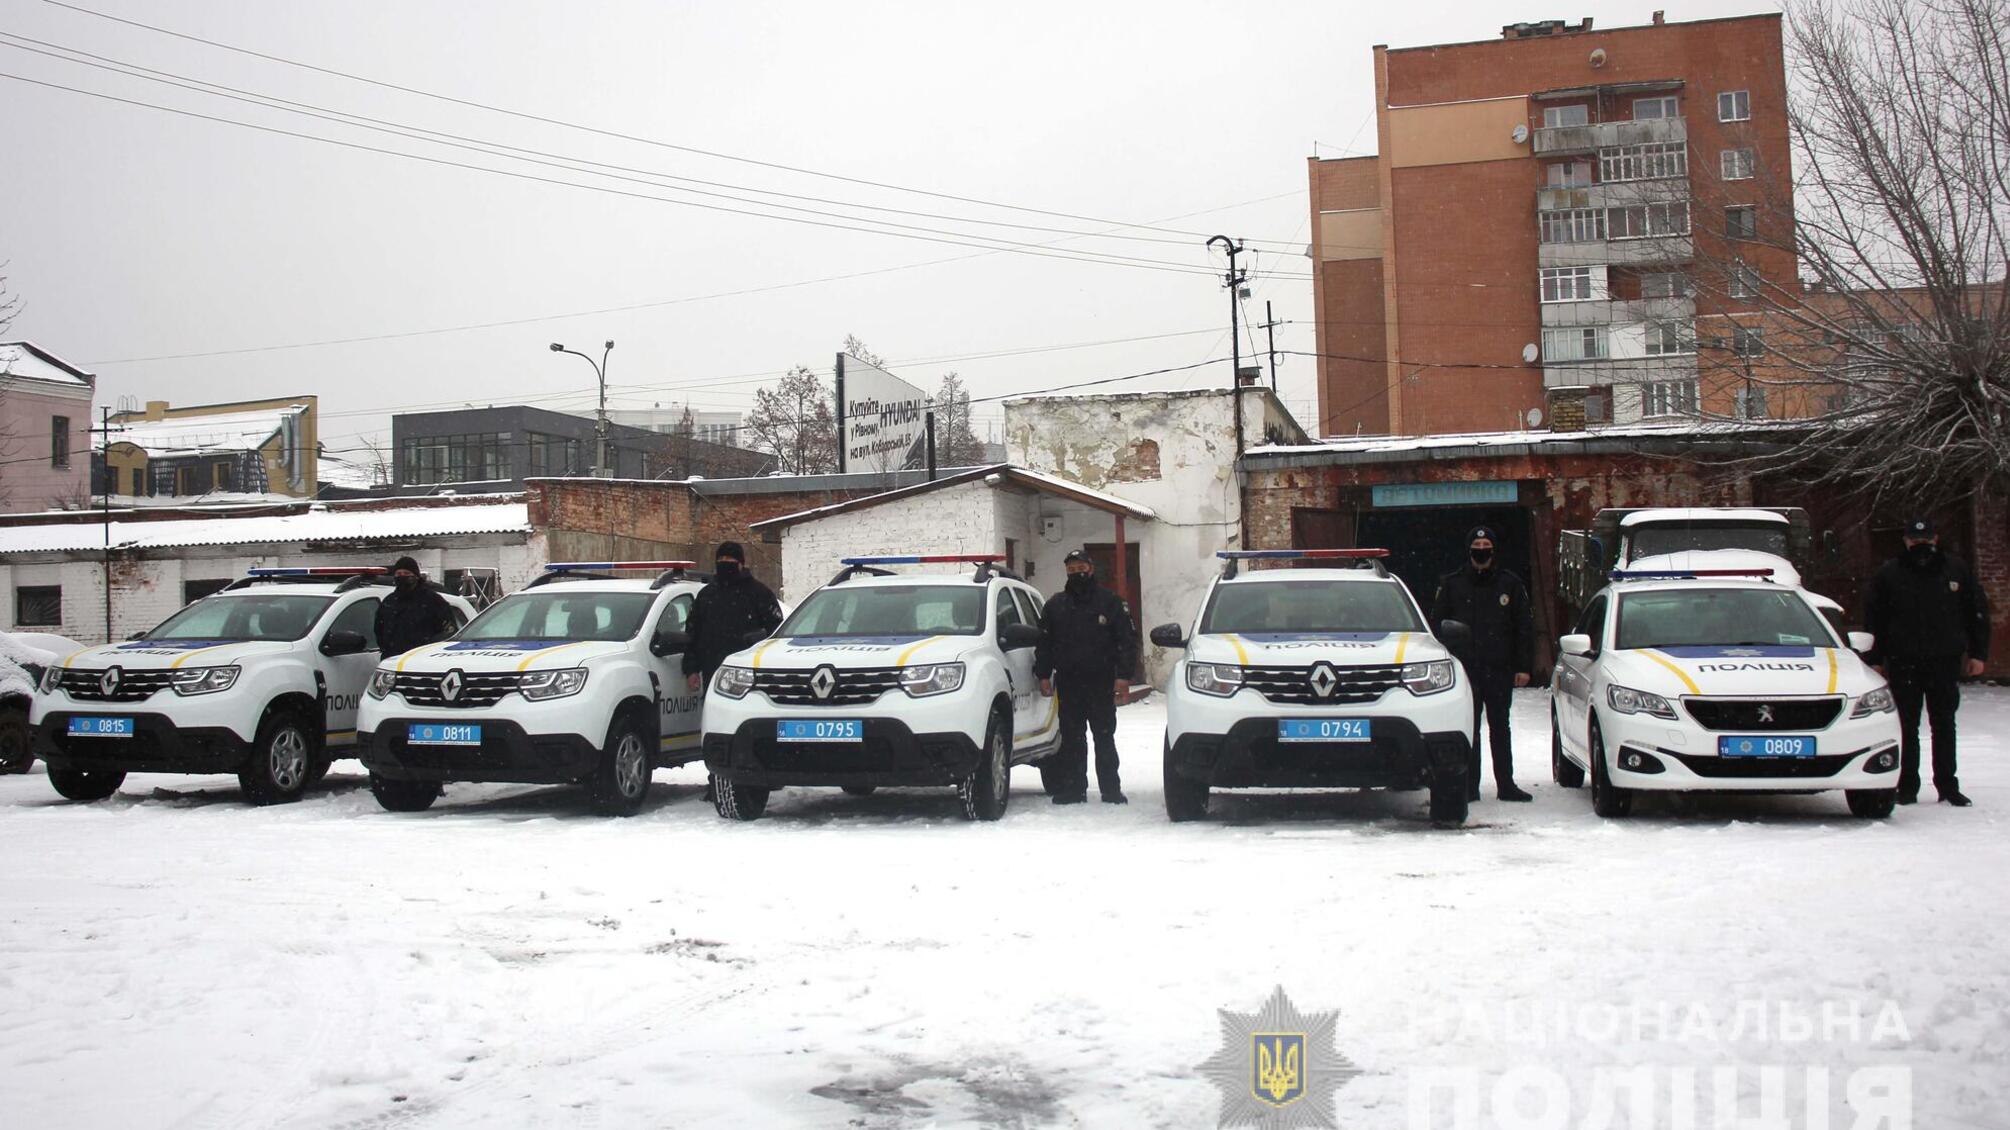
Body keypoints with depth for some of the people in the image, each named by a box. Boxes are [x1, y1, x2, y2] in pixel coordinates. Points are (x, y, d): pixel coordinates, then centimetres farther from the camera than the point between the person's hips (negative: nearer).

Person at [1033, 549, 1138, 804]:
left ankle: (1111, 790, 5)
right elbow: (1044, 643, 17)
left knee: (1105, 738, 1)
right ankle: (1073, 789, 9)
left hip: (1101, 683, -3)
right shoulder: (1055, 605, 14)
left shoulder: (1111, 602, 3)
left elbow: (1128, 640, 0)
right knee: (1071, 739, 4)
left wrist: (1123, 676, -9)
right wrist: (1043, 675, 7)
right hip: (1068, 684, 3)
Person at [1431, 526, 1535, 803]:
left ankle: (1506, 784, 12)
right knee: (1468, 730, 2)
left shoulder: (1510, 584, 7)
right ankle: (1469, 786, 6)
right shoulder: (1451, 584, 6)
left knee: (1500, 728, 7)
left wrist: (1524, 667, 0)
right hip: (1464, 669, 0)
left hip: (1499, 670, 1)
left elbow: (1525, 627, 7)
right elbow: (1437, 625, 6)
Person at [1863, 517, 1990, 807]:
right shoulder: (1889, 574, 1)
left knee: (1944, 727, 7)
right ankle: (1907, 787, 8)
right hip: (1904, 664, -1)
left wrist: (1978, 653, 5)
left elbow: (1978, 612, 10)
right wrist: (1877, 660, 1)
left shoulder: (1956, 569, 4)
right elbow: (1873, 618, 4)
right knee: (1907, 728, 2)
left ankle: (1947, 786, 15)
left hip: (1945, 663, 1)